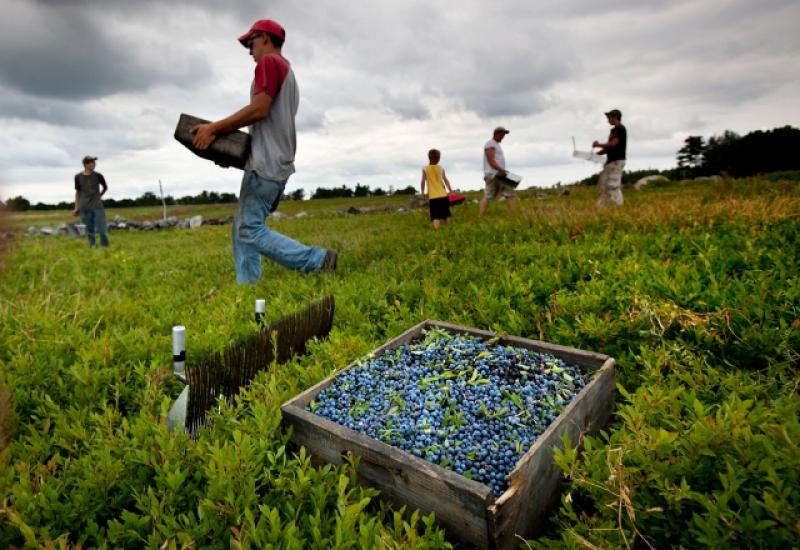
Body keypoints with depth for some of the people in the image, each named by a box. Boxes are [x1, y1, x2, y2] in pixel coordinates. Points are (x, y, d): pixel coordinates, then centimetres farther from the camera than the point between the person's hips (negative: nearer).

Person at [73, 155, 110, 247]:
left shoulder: (98, 176, 1)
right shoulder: (78, 177, 2)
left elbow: (105, 187, 19)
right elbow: (77, 192, 11)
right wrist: (76, 208, 9)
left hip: (97, 207, -1)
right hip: (85, 208, 1)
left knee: (101, 230, -7)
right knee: (90, 231, 5)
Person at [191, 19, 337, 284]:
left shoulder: (269, 62, -3)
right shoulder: (287, 71, 27)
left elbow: (259, 109, -17)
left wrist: (214, 128, -10)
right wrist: (222, 133, 21)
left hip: (266, 163, -10)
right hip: (278, 162, 10)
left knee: (250, 230, -12)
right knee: (242, 229, 9)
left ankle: (318, 260, -16)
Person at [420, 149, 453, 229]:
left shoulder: (425, 169, -1)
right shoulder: (441, 168, 7)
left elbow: (423, 182, -2)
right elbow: (446, 180, 16)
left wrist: (422, 192, 12)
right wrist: (450, 190, 30)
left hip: (433, 197, -3)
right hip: (443, 195, 3)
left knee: (435, 217, -10)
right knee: (446, 215, 19)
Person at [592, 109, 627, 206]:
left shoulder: (620, 129, -9)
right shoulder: (614, 130, 18)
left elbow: (613, 144, -19)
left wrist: (598, 145, -9)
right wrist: (598, 153, 11)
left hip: (617, 161, -10)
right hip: (611, 161, 10)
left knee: (613, 185, -12)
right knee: (603, 184, 9)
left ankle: (617, 204, -8)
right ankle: (601, 205, 12)